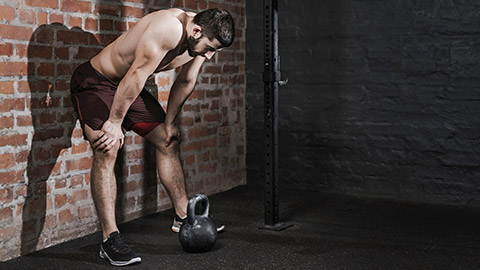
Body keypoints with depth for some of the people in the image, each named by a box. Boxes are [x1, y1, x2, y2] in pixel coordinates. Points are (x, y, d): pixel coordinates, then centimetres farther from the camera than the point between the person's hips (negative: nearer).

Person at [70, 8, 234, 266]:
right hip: (95, 81, -9)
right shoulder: (169, 28, -34)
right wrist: (115, 122, -26)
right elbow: (136, 75, -32)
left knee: (168, 141, 10)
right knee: (107, 151, -21)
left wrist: (169, 122, 13)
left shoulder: (201, 40, -6)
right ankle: (110, 239, -18)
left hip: (128, 85, 9)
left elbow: (185, 82, 8)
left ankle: (183, 216, 24)